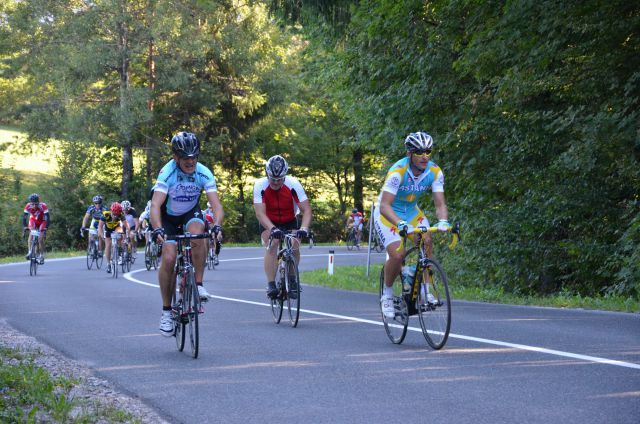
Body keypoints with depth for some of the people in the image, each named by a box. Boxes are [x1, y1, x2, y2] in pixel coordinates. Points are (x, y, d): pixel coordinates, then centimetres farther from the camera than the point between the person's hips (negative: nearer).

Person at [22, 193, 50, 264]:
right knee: (31, 234, -25)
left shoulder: (43, 206, -34)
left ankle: (41, 256, 4)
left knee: (40, 239, -11)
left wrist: (46, 227, -45)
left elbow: (47, 218, -35)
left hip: (42, 221, -2)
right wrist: (24, 226, -36)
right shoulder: (28, 206, -28)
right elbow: (24, 217, -24)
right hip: (33, 220, 2)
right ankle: (30, 252, -28)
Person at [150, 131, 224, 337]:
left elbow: (216, 205, -28)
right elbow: (155, 205, -37)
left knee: (197, 236, -33)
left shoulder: (203, 173, -23)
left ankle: (198, 285, -18)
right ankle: (166, 310, -3)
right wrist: (158, 229, -54)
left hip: (191, 214, 1)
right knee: (169, 259, -18)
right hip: (168, 217, -1)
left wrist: (217, 226, -47)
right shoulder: (167, 173, -29)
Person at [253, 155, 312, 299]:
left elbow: (306, 210, -27)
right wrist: (273, 229, -49)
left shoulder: (293, 184, -26)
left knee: (294, 248, -17)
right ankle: (271, 284, -23)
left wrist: (304, 228, -45)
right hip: (268, 223, -1)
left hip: (289, 222, 1)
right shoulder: (260, 185, -27)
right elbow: (260, 213, -32)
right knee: (272, 246, -25)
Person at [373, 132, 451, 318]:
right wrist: (400, 224, -55)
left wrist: (443, 221, -42)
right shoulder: (398, 171, -31)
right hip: (388, 214, -4)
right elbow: (384, 205, -38)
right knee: (397, 254, -21)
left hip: (411, 211, 4)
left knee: (427, 241, -23)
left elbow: (440, 203, -19)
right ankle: (387, 294, 3)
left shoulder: (435, 172, -18)